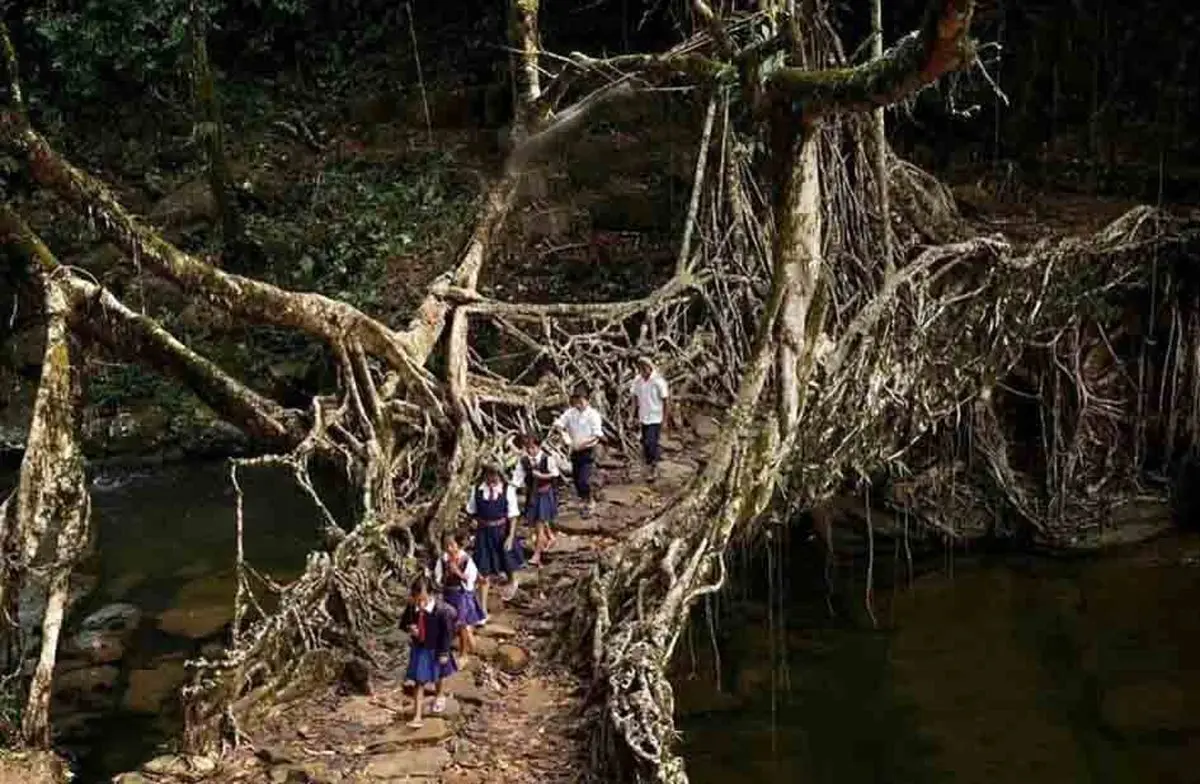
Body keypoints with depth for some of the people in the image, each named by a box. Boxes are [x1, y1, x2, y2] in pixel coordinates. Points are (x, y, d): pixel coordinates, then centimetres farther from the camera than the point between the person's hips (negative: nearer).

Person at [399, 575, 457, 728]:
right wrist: (409, 628, -24)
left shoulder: (442, 610, -31)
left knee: (438, 676, 26)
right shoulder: (411, 608, -19)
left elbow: (447, 632, -19)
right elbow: (403, 622, 0)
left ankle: (439, 696, 57)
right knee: (419, 682, 3)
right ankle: (417, 715, 9)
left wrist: (444, 653, -14)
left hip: (435, 649, -2)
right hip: (419, 648, 2)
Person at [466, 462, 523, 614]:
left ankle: (512, 582, 59)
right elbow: (471, 512, 6)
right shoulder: (478, 491, -9)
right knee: (484, 572, 2)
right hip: (484, 533, 1)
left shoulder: (508, 490, -14)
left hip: (503, 531, -1)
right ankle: (482, 611, 10)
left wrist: (510, 536, -12)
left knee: (508, 564, 21)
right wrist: (481, 522, -5)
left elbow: (513, 515, -10)